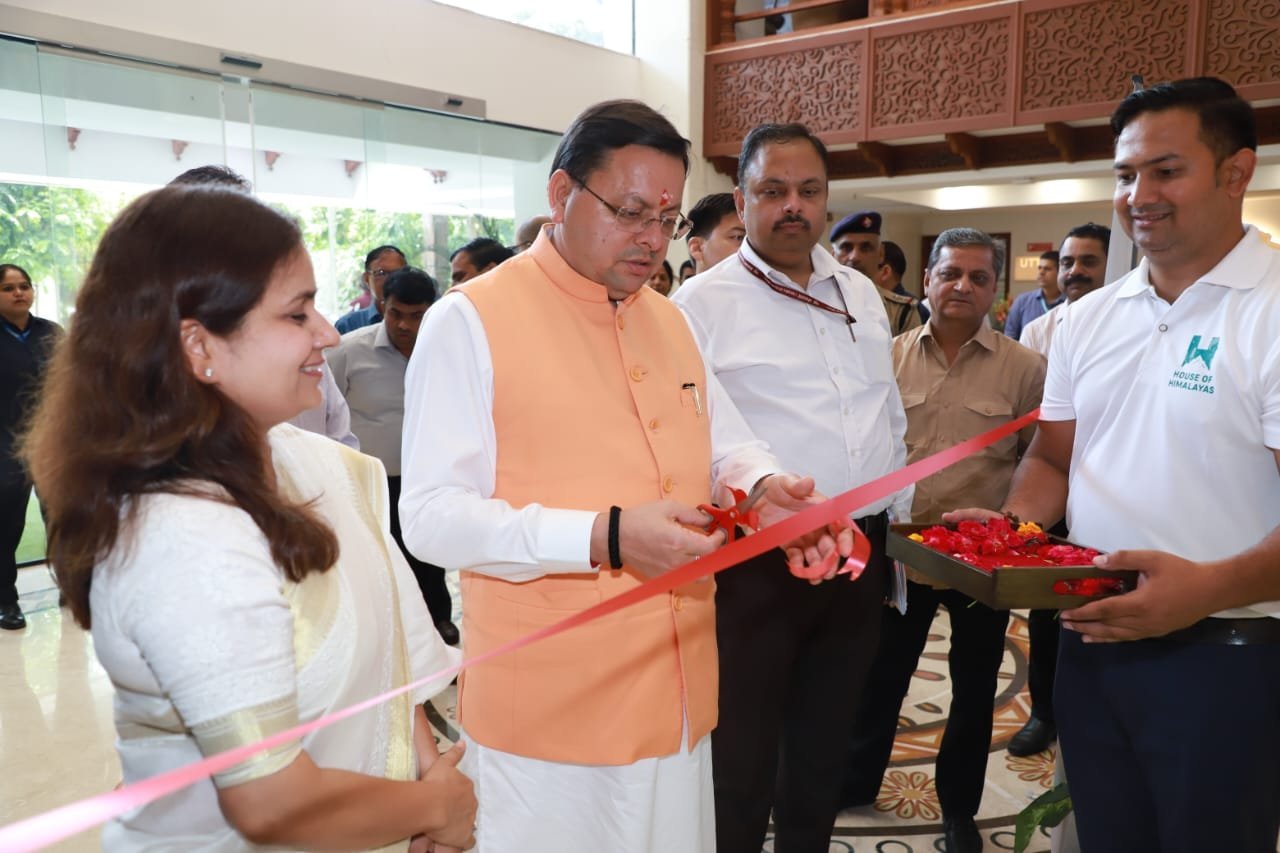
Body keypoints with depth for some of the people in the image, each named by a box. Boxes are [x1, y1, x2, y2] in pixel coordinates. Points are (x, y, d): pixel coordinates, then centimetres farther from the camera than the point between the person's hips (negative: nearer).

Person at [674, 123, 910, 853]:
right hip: (759, 566, -5)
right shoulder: (702, 305, -9)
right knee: (743, 757, 9)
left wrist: (900, 521, 15)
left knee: (826, 743, 21)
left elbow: (891, 416, 17)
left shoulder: (862, 293, 11)